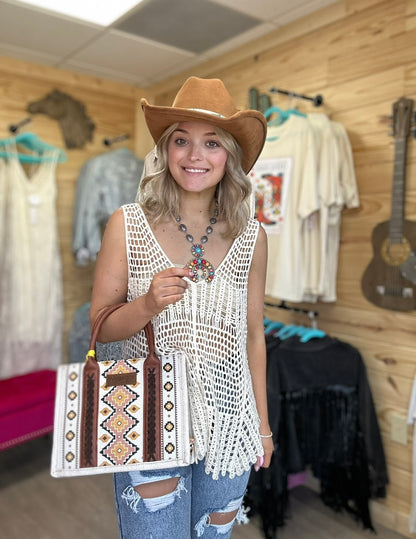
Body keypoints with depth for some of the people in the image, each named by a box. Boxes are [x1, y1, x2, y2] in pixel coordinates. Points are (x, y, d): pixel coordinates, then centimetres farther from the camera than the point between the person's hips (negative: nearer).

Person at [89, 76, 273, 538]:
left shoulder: (251, 236, -2)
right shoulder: (127, 225, -8)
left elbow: (253, 334, 6)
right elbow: (99, 326, -2)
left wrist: (263, 424, 10)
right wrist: (147, 305, -23)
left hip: (227, 421, 3)